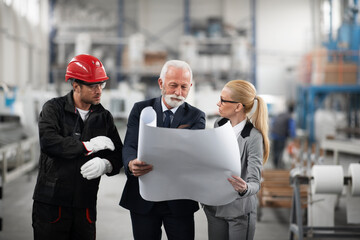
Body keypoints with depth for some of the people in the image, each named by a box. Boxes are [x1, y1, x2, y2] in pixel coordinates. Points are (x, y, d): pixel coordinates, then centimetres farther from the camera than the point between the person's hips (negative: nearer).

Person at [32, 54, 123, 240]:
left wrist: (105, 164, -13)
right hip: (51, 202, -3)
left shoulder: (104, 117, 12)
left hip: (85, 204, 3)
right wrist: (89, 146, -12)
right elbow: (48, 142, -18)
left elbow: (118, 155, 11)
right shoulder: (54, 108, 0)